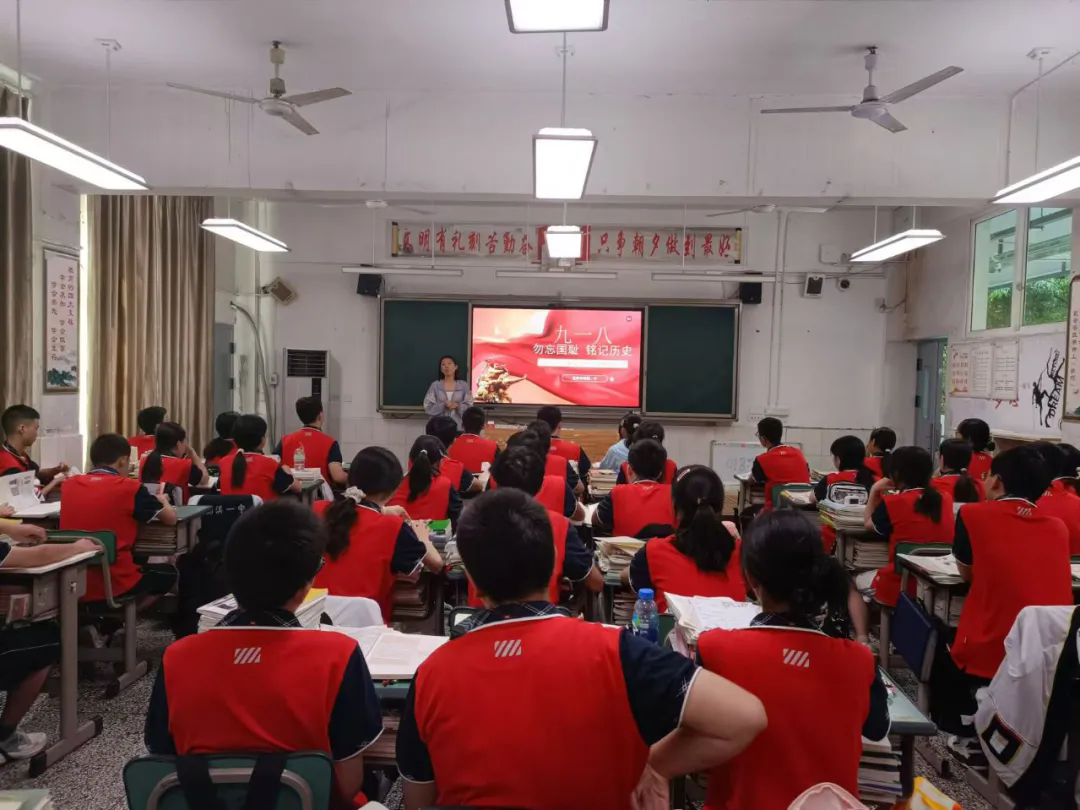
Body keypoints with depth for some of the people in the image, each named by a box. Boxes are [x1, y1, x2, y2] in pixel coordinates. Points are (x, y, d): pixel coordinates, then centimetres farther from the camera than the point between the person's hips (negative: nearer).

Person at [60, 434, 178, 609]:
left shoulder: (70, 485, 3)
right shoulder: (130, 487, -10)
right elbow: (171, 519, 1)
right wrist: (162, 501, 22)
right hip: (114, 585, -5)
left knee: (140, 561, 33)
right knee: (168, 572, 24)